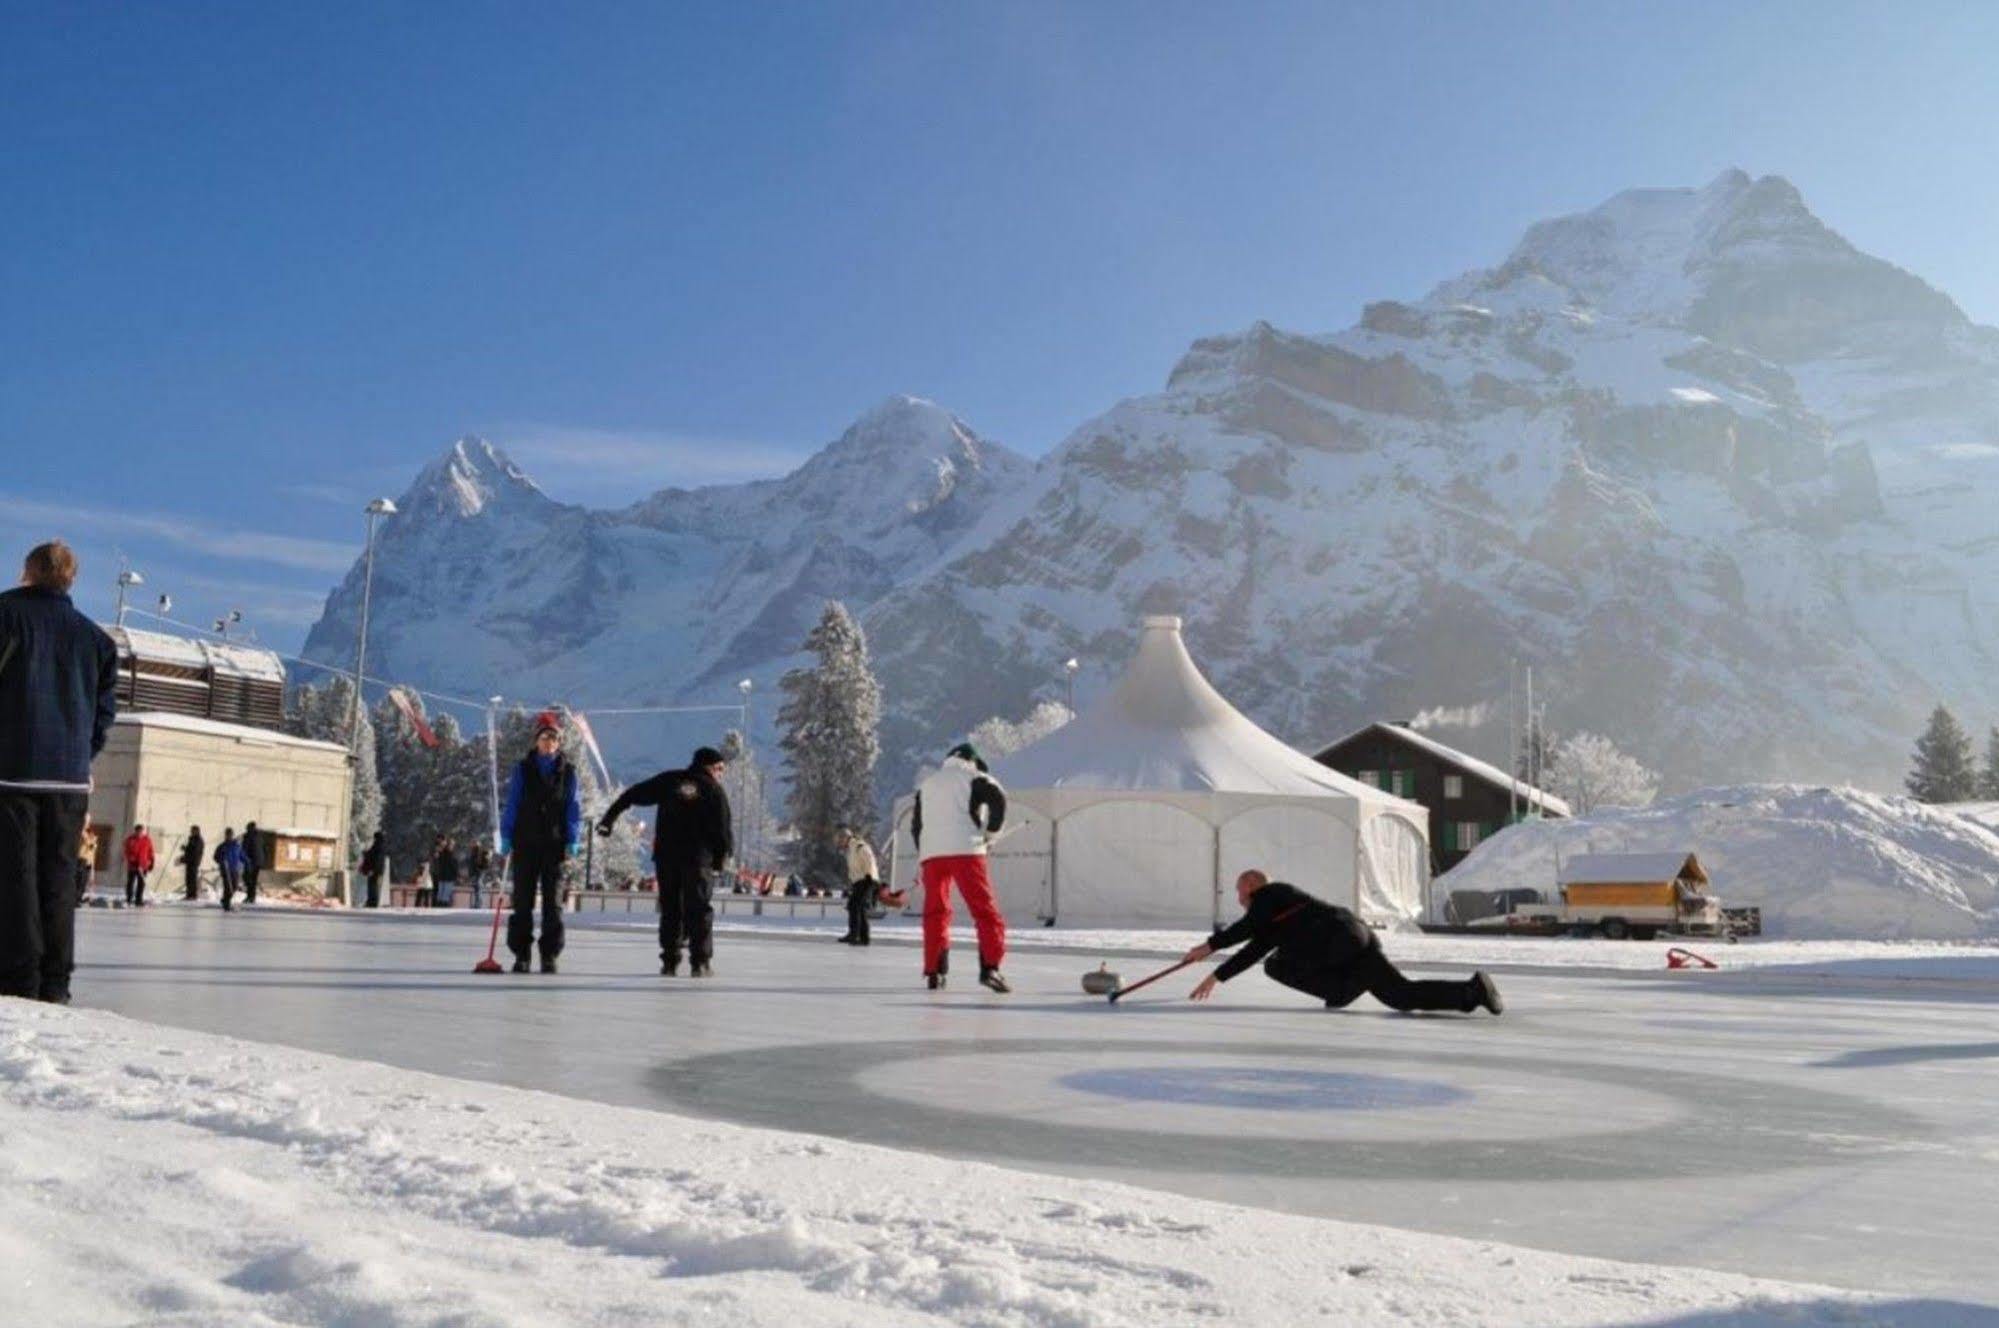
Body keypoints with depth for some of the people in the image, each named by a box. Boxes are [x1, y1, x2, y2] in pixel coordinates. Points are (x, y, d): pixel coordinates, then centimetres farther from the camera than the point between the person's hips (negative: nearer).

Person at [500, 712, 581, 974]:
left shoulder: (568, 772, 4)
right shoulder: (523, 769, 3)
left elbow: (574, 809, 4)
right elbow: (511, 804, 3)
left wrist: (572, 842, -3)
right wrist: (506, 837, -2)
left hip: (554, 845, 0)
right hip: (525, 844, 0)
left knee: (553, 902, 1)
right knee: (522, 901, 3)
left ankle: (550, 955, 7)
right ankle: (521, 954, 9)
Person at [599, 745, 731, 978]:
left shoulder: (668, 780, 9)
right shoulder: (713, 790, 0)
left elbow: (632, 794, 10)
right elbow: (725, 828, -3)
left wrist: (609, 818, 16)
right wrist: (723, 854, 10)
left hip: (665, 855, 3)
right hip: (699, 858, -3)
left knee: (670, 908, 12)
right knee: (699, 909, 3)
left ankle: (670, 961, 9)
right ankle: (701, 962, -1)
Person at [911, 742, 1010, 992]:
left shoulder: (926, 784, 26)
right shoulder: (974, 777, 10)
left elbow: (915, 824, 24)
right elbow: (998, 799, -8)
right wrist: (991, 831, 2)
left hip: (931, 853, 5)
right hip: (965, 850, -4)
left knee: (935, 913, 13)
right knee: (984, 910, -4)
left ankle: (934, 972, 10)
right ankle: (990, 967, -17)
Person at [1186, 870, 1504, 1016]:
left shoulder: (1269, 894, 8)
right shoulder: (1274, 918, 34)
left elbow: (1248, 927, -4)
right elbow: (1253, 950, 38)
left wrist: (1210, 945, 5)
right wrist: (1217, 976, 39)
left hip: (1339, 940, -10)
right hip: (1358, 944, 10)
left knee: (1275, 965, -5)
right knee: (1404, 996, 1)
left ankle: (1339, 992, -9)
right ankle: (1473, 990, -9)